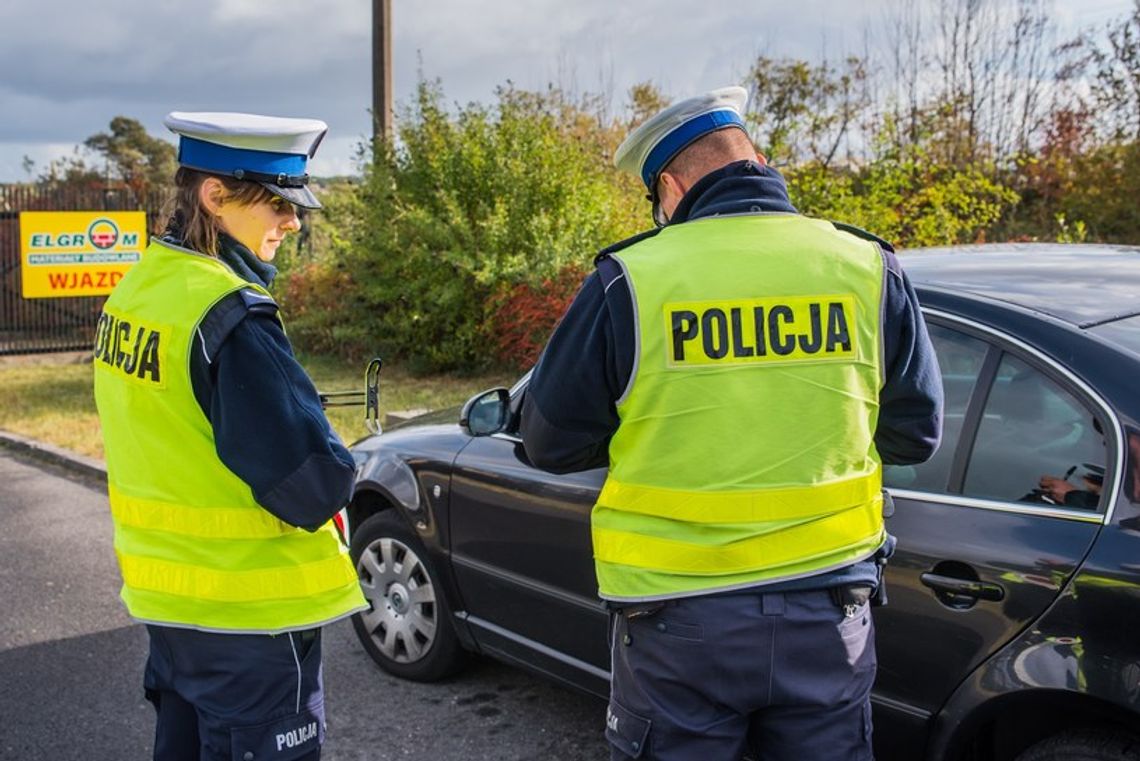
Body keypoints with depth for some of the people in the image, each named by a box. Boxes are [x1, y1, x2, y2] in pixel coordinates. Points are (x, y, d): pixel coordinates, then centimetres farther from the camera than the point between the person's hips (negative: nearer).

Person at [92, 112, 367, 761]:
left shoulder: (138, 288, 4)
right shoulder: (230, 315, -24)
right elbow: (313, 483, -26)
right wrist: (332, 472, -5)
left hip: (168, 591, 8)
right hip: (249, 610, -8)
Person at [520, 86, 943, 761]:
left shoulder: (629, 282, -11)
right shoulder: (868, 268, -3)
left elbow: (551, 442, -3)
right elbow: (917, 431, 6)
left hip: (680, 618, -2)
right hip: (827, 610, 3)